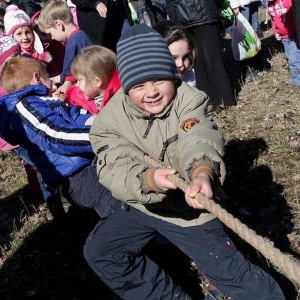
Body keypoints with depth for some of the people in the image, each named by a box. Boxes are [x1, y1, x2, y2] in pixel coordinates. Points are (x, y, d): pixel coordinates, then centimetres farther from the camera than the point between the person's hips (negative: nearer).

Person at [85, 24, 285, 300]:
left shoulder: (188, 100, -22)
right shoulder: (110, 119, -15)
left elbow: (198, 138, -43)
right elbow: (114, 169, -27)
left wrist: (202, 172, -66)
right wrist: (149, 178, -50)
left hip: (188, 205, -4)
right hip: (140, 204, 4)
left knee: (228, 270, -4)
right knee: (99, 252, 8)